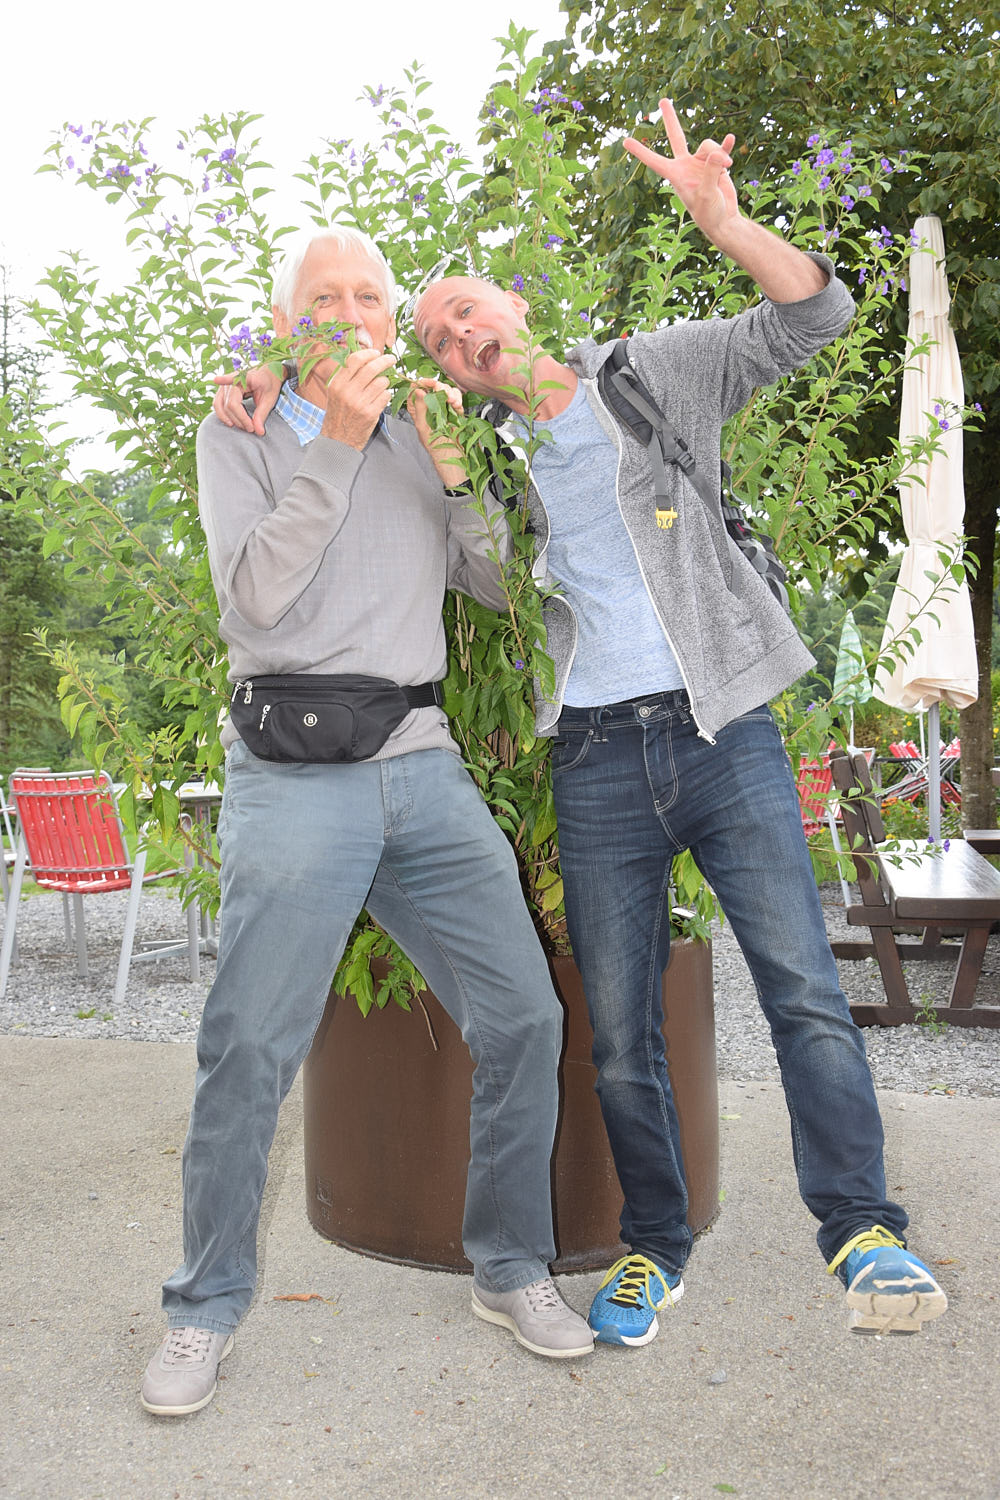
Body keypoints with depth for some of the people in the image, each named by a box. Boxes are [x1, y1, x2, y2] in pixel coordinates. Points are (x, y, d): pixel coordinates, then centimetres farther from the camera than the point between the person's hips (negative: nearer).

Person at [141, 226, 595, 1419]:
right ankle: (207, 1307, 15)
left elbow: (501, 585, 13)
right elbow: (255, 596, -8)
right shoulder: (240, 438, 7)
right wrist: (336, 446, -11)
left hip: (424, 765, 4)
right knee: (248, 1048, -5)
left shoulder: (419, 441, 19)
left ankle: (510, 1267, 20)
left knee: (522, 1015, 1)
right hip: (295, 773, -4)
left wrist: (452, 467, 0)